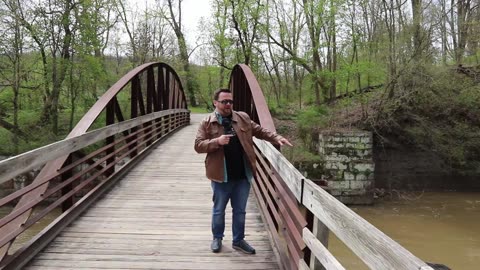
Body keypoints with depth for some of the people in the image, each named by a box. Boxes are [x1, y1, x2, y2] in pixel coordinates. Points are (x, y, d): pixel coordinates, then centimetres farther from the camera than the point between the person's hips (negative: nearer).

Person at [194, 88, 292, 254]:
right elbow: (198, 146, -9)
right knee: (219, 210, 14)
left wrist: (277, 138, -3)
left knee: (240, 210, 15)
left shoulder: (243, 118, 5)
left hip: (243, 175, 3)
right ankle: (217, 238, 35)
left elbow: (260, 131, 11)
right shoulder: (207, 123, -4)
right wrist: (217, 142, -23)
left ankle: (238, 240, 31)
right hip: (221, 176, -3)